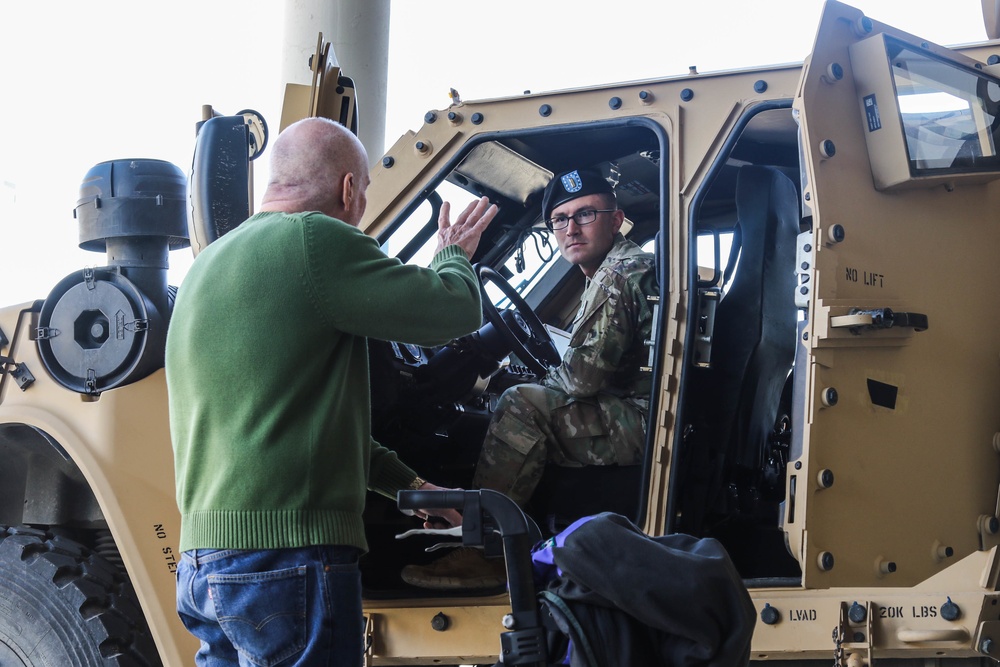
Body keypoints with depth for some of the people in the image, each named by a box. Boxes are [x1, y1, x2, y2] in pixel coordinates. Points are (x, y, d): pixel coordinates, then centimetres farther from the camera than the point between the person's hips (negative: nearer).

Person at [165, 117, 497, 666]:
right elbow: (455, 311, -6)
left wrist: (407, 485, 29)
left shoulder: (208, 265, 18)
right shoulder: (312, 240, -11)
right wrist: (453, 257, 17)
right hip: (288, 563, -9)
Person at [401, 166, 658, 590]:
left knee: (522, 407, -20)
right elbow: (595, 372, 23)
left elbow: (585, 373, -20)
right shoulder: (614, 273, 21)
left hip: (650, 423, -11)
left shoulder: (619, 273, -13)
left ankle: (483, 552, -18)